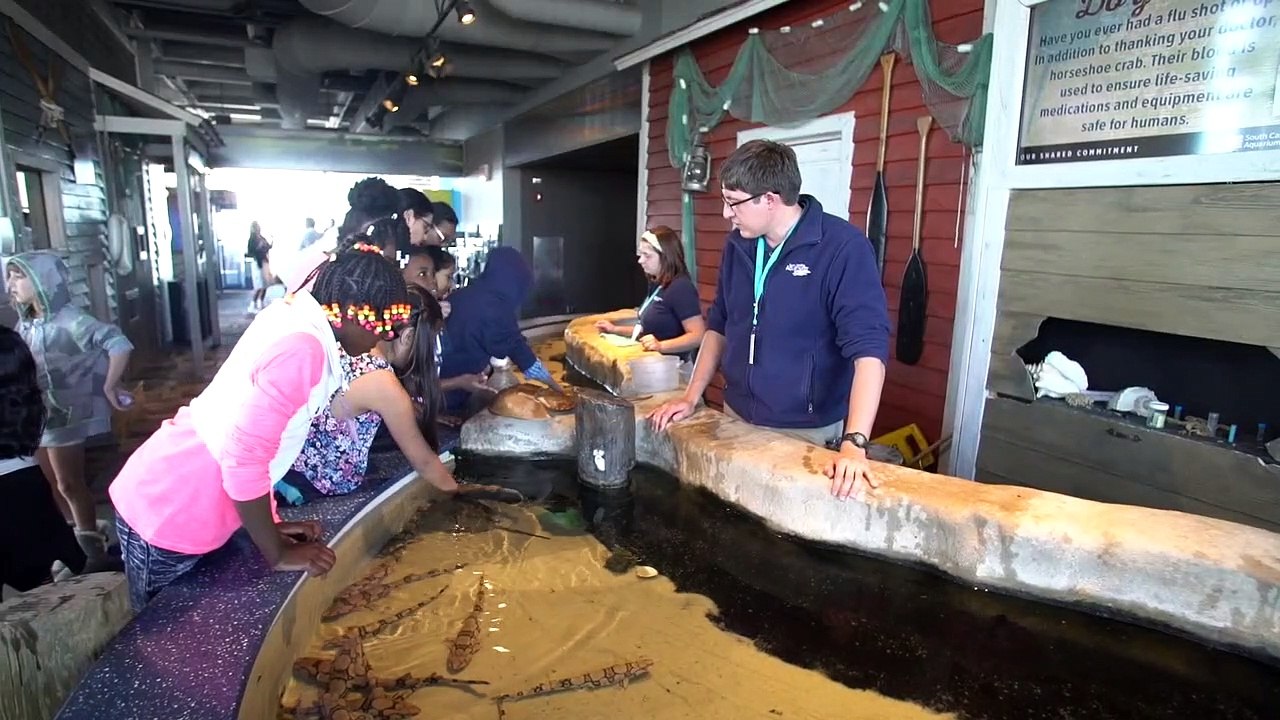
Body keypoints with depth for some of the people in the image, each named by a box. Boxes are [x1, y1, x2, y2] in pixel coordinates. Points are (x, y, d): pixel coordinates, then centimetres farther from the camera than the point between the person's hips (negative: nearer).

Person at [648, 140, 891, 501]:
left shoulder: (843, 247, -18)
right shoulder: (738, 245, 3)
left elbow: (868, 347, -24)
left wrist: (854, 443, -33)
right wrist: (691, 396, 7)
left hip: (808, 431, -5)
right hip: (736, 420, 6)